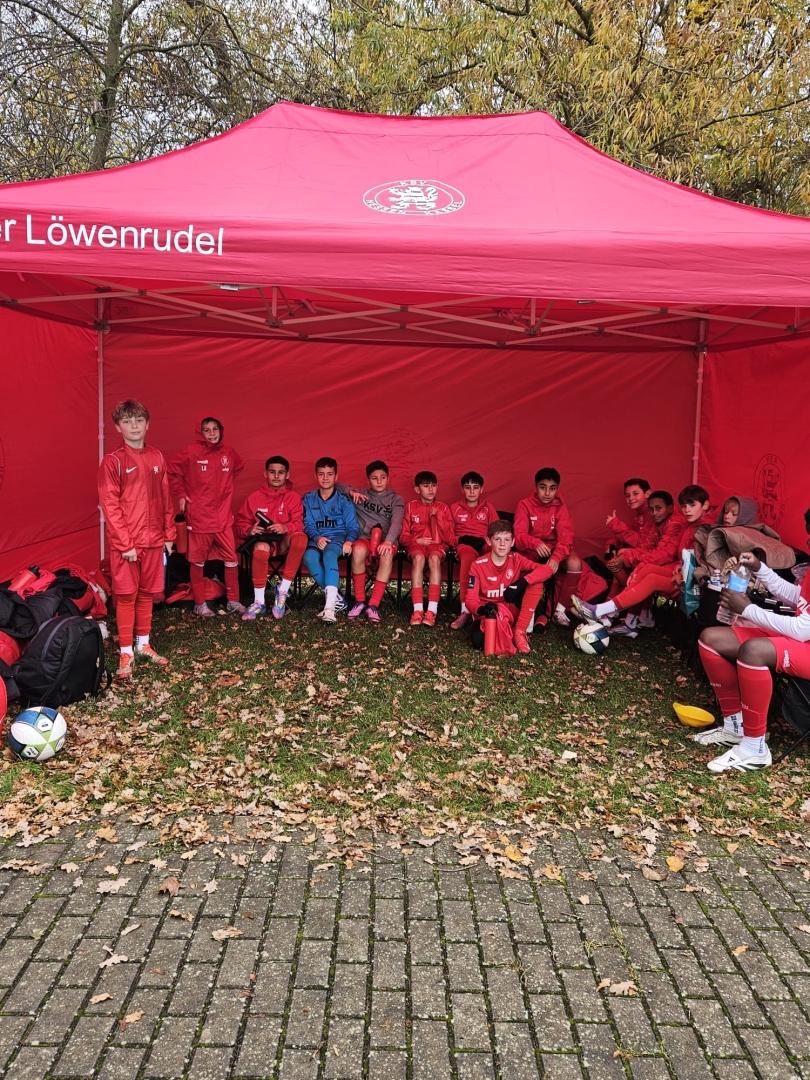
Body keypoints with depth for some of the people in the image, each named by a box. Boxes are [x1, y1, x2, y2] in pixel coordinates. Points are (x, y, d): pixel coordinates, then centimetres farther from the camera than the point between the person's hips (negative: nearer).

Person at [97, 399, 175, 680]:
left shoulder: (157, 458, 8)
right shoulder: (112, 461, -8)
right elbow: (110, 506, -11)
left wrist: (169, 534, 10)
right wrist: (125, 544, -15)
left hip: (153, 539, 5)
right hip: (125, 542, -5)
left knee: (147, 593, 12)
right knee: (126, 596, 2)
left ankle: (143, 645, 25)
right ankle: (126, 652, 11)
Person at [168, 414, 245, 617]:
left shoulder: (229, 452, 3)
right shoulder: (191, 452, -10)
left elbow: (238, 467, 23)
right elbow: (171, 472, -3)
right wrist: (180, 495, -4)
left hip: (223, 517, 4)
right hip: (199, 516, -4)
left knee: (231, 558, 5)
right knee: (198, 560, 7)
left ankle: (233, 601, 18)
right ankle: (199, 604, 17)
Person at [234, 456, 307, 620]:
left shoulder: (294, 497, 6)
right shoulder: (254, 497, 8)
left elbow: (299, 524, -6)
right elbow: (241, 524, 8)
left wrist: (285, 528, -29)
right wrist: (250, 530, -17)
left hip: (284, 541, 0)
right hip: (262, 539, 0)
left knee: (301, 537, -35)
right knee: (261, 548, -39)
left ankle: (282, 591, -27)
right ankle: (259, 602, -28)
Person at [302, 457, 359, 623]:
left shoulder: (344, 500, 5)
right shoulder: (308, 498, 11)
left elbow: (352, 526, 1)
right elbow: (308, 525, 5)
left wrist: (349, 540, -21)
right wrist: (317, 537, -17)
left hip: (338, 537, -2)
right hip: (317, 538, 2)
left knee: (329, 554, -38)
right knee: (309, 557, -33)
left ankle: (330, 605, -47)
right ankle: (336, 597, -23)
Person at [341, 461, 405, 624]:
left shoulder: (396, 500, 8)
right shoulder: (362, 494, 14)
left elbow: (396, 523, -10)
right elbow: (337, 486, 17)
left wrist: (388, 541, -30)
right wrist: (351, 492, -5)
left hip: (386, 540, -1)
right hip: (365, 538, 1)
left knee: (387, 554, -38)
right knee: (358, 550, -36)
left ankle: (373, 605, -36)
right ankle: (359, 601, -23)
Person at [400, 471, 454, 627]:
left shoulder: (443, 508, 8)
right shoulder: (411, 506, 8)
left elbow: (450, 538, 1)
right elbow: (403, 536, 8)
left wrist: (438, 517, -9)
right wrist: (417, 540, -12)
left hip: (437, 545, 0)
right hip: (416, 544, 0)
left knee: (434, 558, -36)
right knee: (418, 557, -37)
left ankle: (432, 610, -42)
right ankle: (418, 610, -41)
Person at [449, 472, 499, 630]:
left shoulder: (488, 507, 19)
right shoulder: (455, 508, 18)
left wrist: (485, 541, -6)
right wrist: (460, 540, -4)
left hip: (485, 544, 1)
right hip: (465, 544, -1)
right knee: (468, 556, -42)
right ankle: (465, 610, -47)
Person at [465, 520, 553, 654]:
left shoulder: (516, 560, -8)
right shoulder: (478, 565, -11)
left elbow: (546, 570, -23)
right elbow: (471, 599, -14)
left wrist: (521, 582, -37)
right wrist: (481, 609, -38)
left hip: (512, 611, 3)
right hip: (488, 611, -2)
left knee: (535, 581, -21)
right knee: (479, 640, -37)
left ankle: (519, 632, -15)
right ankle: (501, 632, -2)